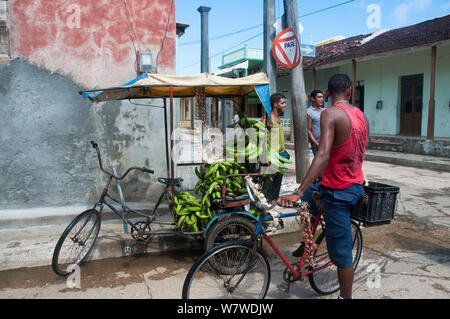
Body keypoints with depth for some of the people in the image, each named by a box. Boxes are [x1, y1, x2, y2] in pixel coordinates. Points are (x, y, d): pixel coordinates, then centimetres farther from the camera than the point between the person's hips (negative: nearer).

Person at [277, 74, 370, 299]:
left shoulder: (330, 114, -17)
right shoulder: (362, 116, 7)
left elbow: (323, 155, -31)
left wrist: (298, 192, -35)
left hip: (338, 191, -8)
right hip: (356, 186, 8)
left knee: (341, 251, 6)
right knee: (307, 196, 27)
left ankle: (345, 296, 22)